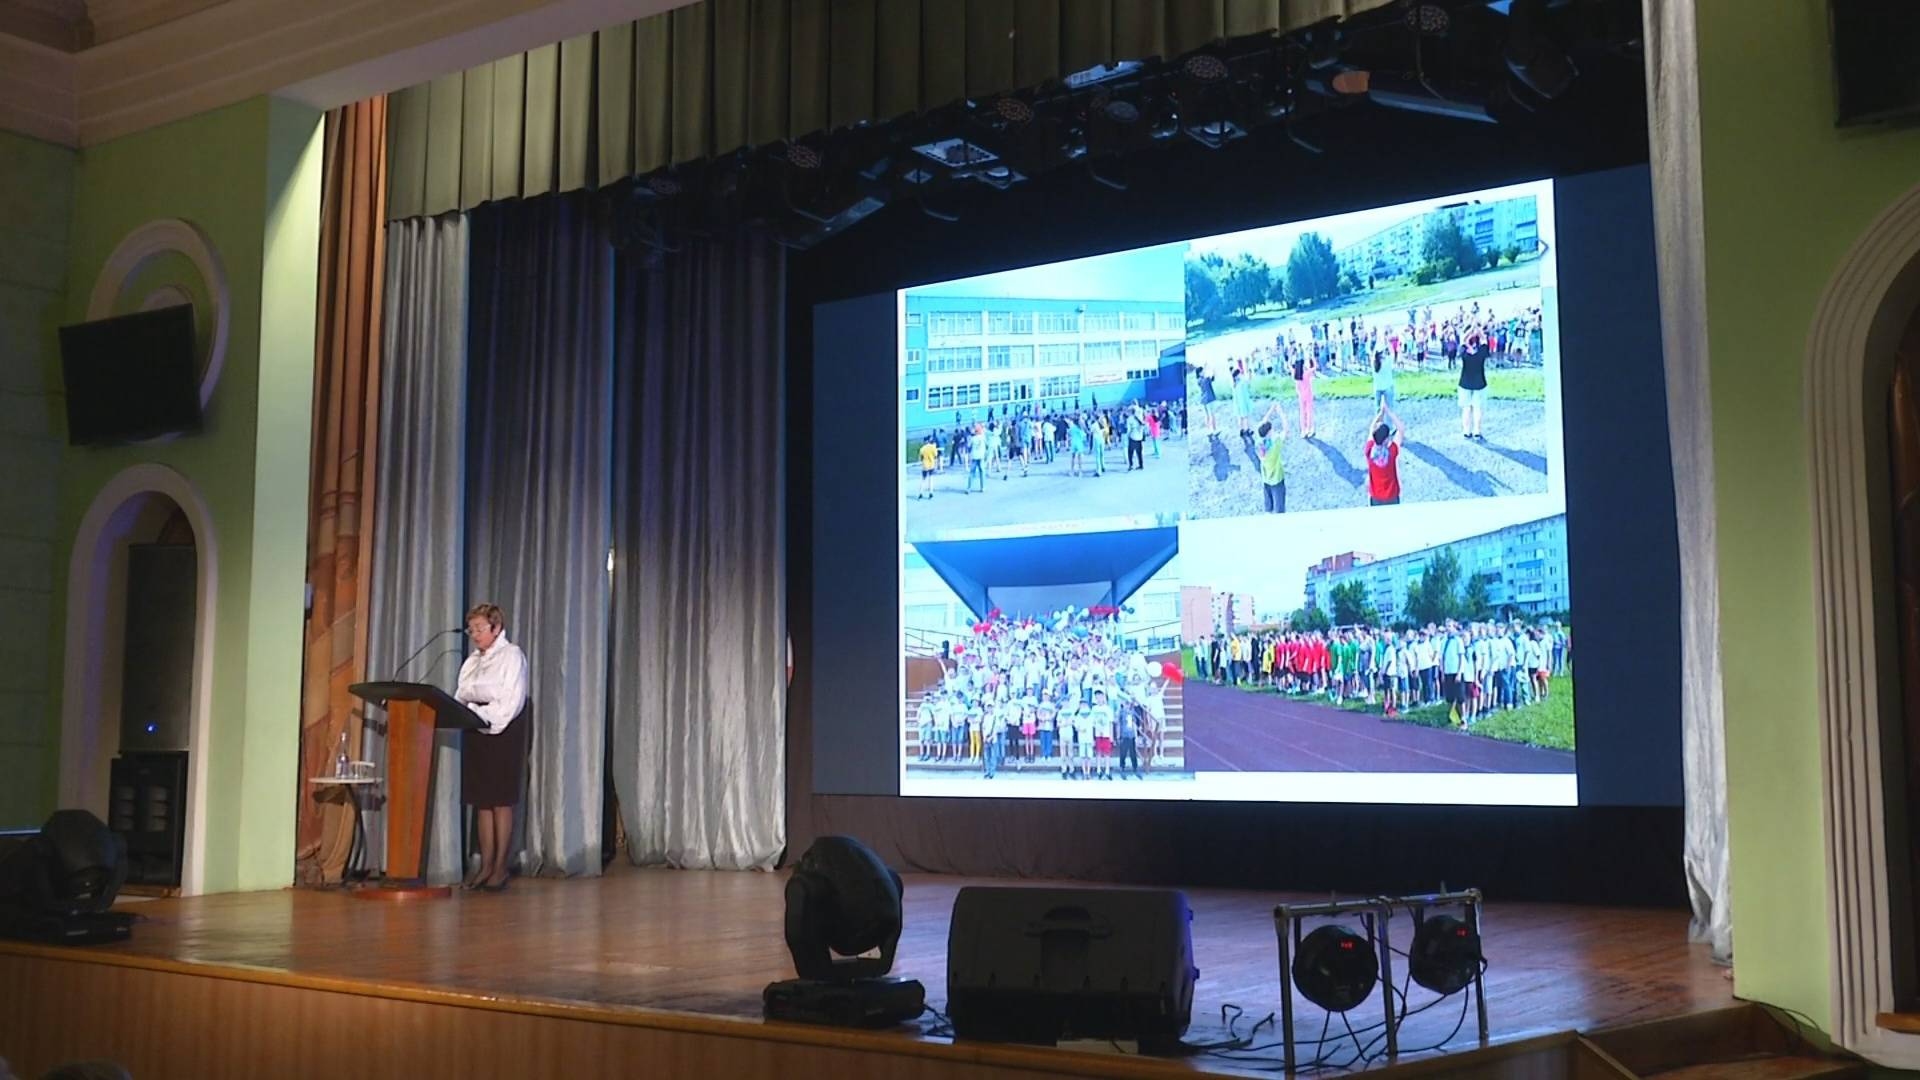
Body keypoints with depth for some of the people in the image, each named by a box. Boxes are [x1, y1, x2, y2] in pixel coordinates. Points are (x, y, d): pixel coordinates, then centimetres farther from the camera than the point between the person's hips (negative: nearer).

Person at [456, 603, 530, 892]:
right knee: (481, 800, 5)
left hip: (503, 731, -7)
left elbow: (510, 702, -14)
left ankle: (500, 867, 0)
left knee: (501, 801, -3)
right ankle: (486, 865, 9)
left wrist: (480, 713, -23)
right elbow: (461, 698, 13)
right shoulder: (472, 662, 18)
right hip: (475, 733, 7)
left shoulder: (511, 656, -4)